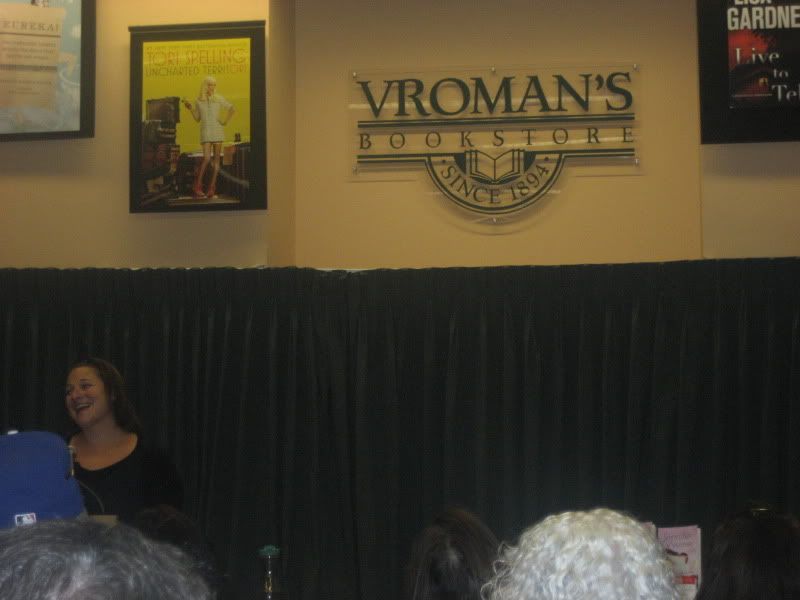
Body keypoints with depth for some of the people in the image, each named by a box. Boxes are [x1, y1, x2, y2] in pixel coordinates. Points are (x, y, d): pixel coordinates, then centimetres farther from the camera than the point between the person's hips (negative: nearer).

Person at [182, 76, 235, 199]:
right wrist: (191, 108, -3)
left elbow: (232, 109, 8)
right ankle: (197, 187, -9)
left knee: (216, 159, -1)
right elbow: (197, 119, 10)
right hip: (206, 132, -1)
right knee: (207, 158, -14)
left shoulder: (219, 99, 3)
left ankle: (212, 188, 1)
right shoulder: (198, 101, 5)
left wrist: (225, 121, 0)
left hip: (218, 131, 1)